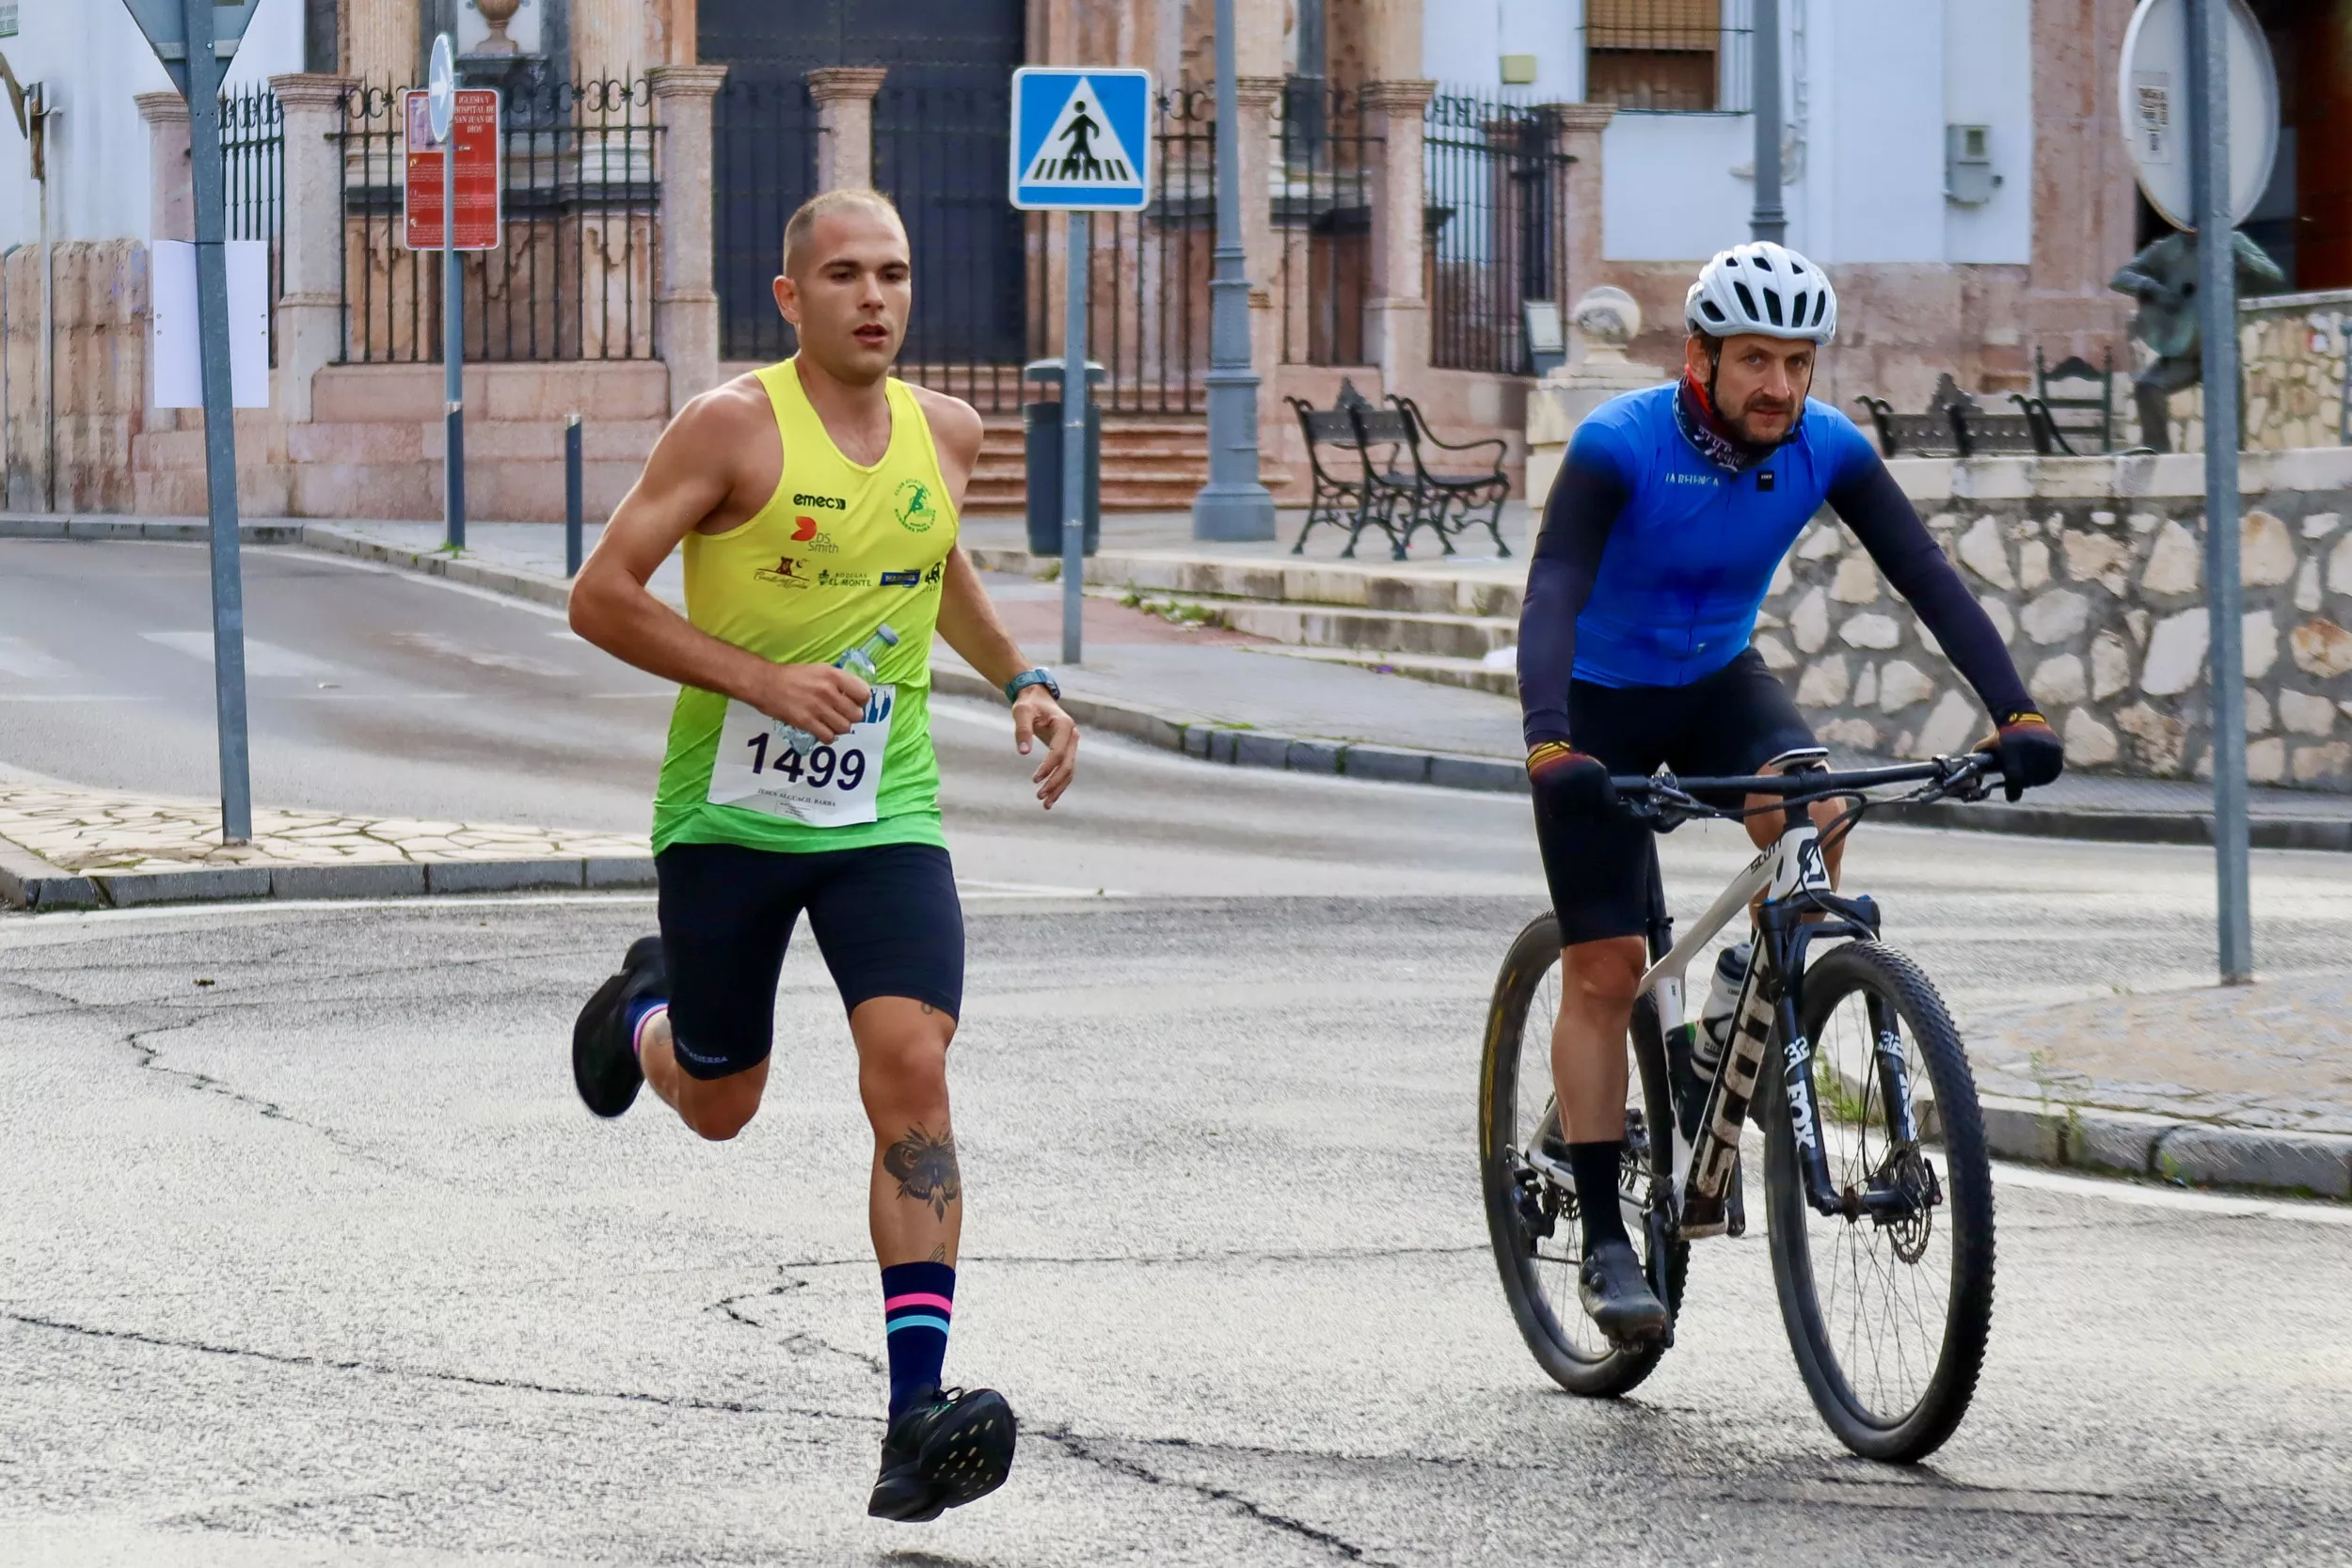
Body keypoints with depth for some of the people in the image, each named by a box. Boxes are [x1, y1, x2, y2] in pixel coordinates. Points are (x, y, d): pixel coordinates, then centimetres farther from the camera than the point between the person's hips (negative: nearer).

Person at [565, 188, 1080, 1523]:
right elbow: (601, 598, -13)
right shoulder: (733, 426, -11)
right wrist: (762, 679, -21)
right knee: (719, 1108, 12)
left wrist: (1021, 679, 14)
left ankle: (919, 1411, -23)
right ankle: (648, 1009, 52)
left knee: (911, 1071, -19)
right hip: (729, 813, -2)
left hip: (885, 816, 2)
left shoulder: (946, 432, 5)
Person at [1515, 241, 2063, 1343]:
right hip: (1599, 701, -3)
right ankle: (1603, 1240, 2)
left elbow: (1929, 579, -21)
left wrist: (2015, 712, -34)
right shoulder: (1619, 446, -28)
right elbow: (1551, 596, -38)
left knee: (1812, 817, -28)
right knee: (1605, 969, -6)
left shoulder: (1827, 450, -17)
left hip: (1719, 683, 3)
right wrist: (1549, 746, -54)